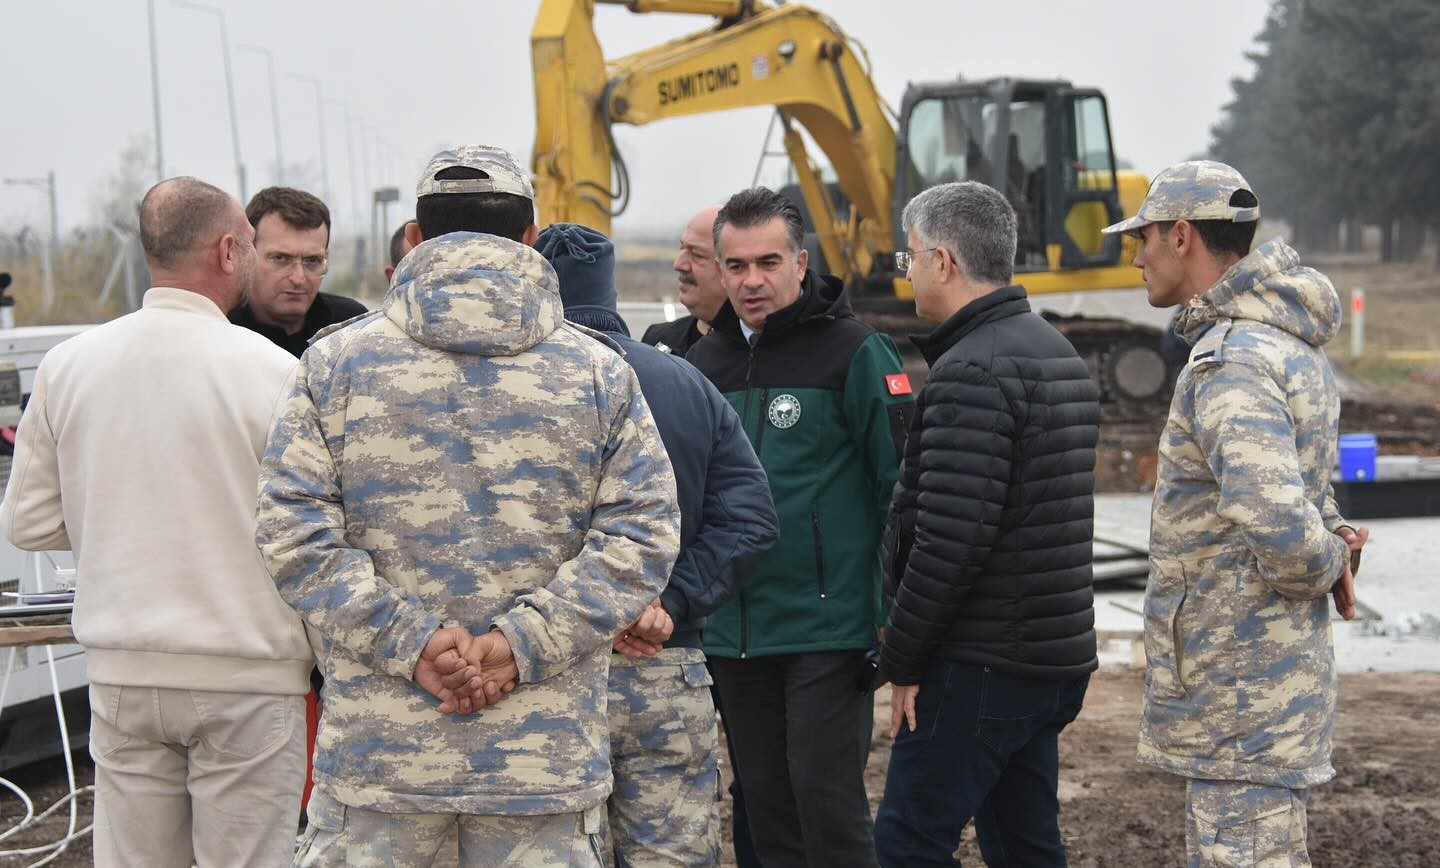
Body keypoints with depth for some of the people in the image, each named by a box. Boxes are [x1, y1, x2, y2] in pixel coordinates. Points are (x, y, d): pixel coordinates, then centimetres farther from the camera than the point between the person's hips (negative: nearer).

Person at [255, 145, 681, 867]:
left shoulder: (336, 362, 3)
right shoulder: (600, 373, 5)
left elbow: (294, 533, -5)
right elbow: (642, 532, -3)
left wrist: (410, 640, -8)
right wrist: (520, 643, -9)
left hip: (379, 747, 0)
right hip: (548, 751, 0)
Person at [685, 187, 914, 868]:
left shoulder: (854, 351, -6)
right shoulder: (704, 361, 11)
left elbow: (903, 488, -8)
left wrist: (894, 617, -12)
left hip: (828, 626, -6)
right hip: (732, 632, 6)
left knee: (828, 802, -5)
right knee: (766, 809, 11)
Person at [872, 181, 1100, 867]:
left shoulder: (972, 372, -17)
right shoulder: (1060, 356, 15)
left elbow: (949, 538, -23)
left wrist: (901, 658, -14)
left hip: (981, 666, -10)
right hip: (1054, 658, 10)